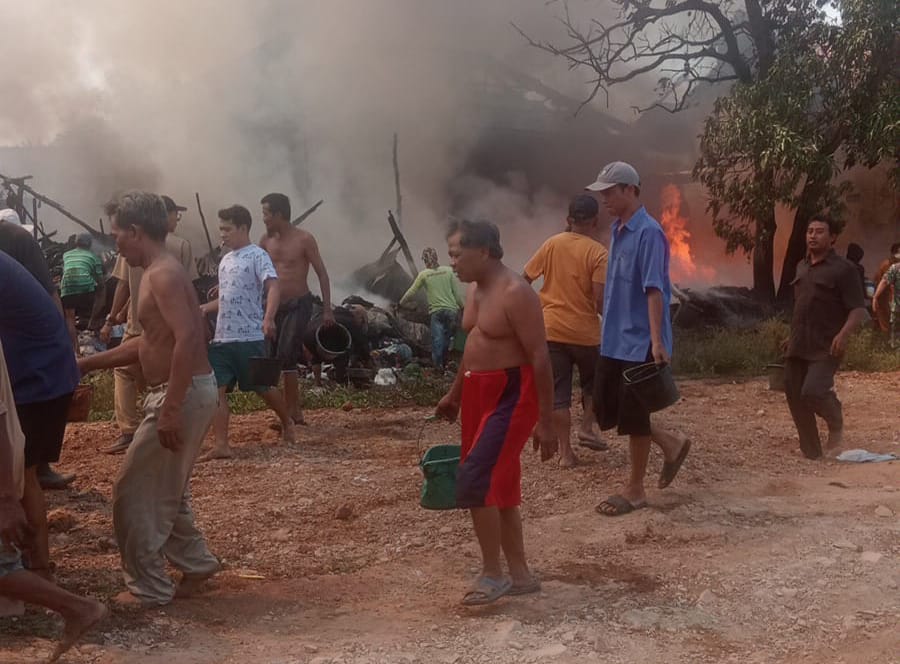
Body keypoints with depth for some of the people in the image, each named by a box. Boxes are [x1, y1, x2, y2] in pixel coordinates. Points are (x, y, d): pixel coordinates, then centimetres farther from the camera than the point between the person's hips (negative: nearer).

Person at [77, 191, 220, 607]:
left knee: (134, 492, 1)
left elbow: (187, 339, -29)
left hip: (184, 395, -10)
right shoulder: (158, 274, 16)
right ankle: (196, 563, 31)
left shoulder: (163, 275, -17)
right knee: (164, 490, 21)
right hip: (185, 392, 10)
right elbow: (149, 343, 24)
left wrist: (170, 409, -30)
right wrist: (87, 364, 24)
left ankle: (149, 588, 11)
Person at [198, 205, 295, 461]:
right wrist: (205, 308, 8)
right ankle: (221, 445, -1)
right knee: (216, 389, -2)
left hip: (249, 337, -7)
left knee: (263, 387, 6)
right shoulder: (225, 260, 17)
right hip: (221, 338, 7)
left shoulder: (257, 256, -7)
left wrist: (268, 318, -37)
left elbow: (273, 287, -21)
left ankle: (287, 422, 32)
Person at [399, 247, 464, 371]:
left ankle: (437, 365, -1)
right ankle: (444, 363, 17)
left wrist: (400, 303, 21)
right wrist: (463, 307, 12)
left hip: (436, 311, -1)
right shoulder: (448, 271, 2)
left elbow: (411, 292, 7)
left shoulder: (423, 274, 0)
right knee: (447, 339, 12)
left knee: (437, 339, 2)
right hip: (451, 310, 1)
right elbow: (457, 292, 3)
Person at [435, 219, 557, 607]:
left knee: (474, 481, -13)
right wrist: (455, 394, 27)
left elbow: (540, 358, -19)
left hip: (511, 396, -9)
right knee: (497, 486, 12)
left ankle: (493, 575, 2)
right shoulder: (475, 290, 9)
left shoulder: (515, 294, -19)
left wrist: (546, 422, -20)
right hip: (480, 393, 9)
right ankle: (520, 575, 23)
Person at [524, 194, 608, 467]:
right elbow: (599, 300, -16)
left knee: (558, 391, 6)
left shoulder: (552, 244, 1)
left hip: (551, 329, 2)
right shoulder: (598, 252, -10)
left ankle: (565, 452, 6)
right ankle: (587, 428, 10)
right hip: (585, 331, -2)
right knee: (592, 382, 24)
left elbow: (525, 280, 5)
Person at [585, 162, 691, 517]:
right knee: (605, 407, 12)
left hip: (639, 341, -9)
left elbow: (654, 290, -22)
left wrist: (657, 341, -27)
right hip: (614, 338, 9)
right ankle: (671, 444, 28)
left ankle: (634, 490, 15)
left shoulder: (648, 232, -16)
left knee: (632, 414, 1)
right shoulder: (618, 230, 11)